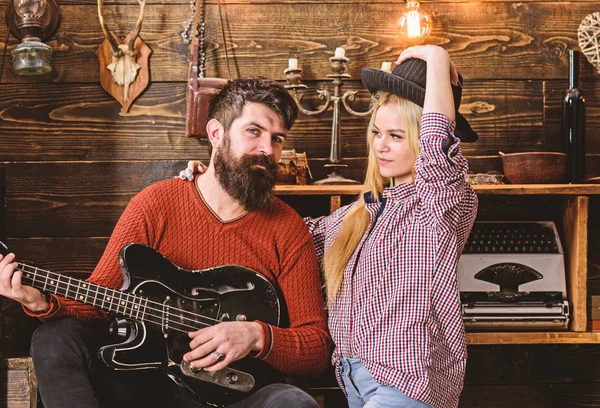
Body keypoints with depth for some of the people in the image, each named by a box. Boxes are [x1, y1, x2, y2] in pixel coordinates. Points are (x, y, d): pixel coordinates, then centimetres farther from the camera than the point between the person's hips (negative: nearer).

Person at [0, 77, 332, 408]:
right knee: (55, 339, -23)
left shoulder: (289, 231, -2)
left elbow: (318, 347, -1)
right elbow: (96, 300, 1)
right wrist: (43, 302, -20)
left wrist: (257, 337, -20)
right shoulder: (156, 204, -1)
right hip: (148, 381, 1)